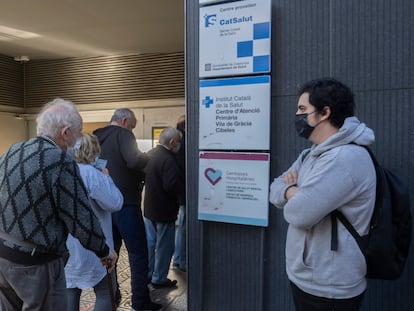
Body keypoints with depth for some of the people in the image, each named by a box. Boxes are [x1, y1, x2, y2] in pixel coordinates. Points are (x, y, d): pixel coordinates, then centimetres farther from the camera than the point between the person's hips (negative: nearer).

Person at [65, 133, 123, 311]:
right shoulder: (91, 173, -20)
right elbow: (115, 203, -19)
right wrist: (106, 177, -6)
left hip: (64, 247, 8)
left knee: (70, 291, 17)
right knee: (105, 293, 7)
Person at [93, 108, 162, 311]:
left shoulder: (97, 138, 14)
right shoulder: (122, 134, -9)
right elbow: (134, 161, -25)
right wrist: (146, 157, -5)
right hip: (125, 203, -8)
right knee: (138, 253, 2)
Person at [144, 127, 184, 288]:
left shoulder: (149, 154, 4)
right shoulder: (168, 159, -25)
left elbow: (143, 176, 15)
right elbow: (172, 186, -30)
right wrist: (185, 189, -14)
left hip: (149, 207, 9)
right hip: (164, 210, -9)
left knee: (150, 242, 20)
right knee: (164, 245, 7)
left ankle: (147, 274, 34)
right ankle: (159, 278, 19)